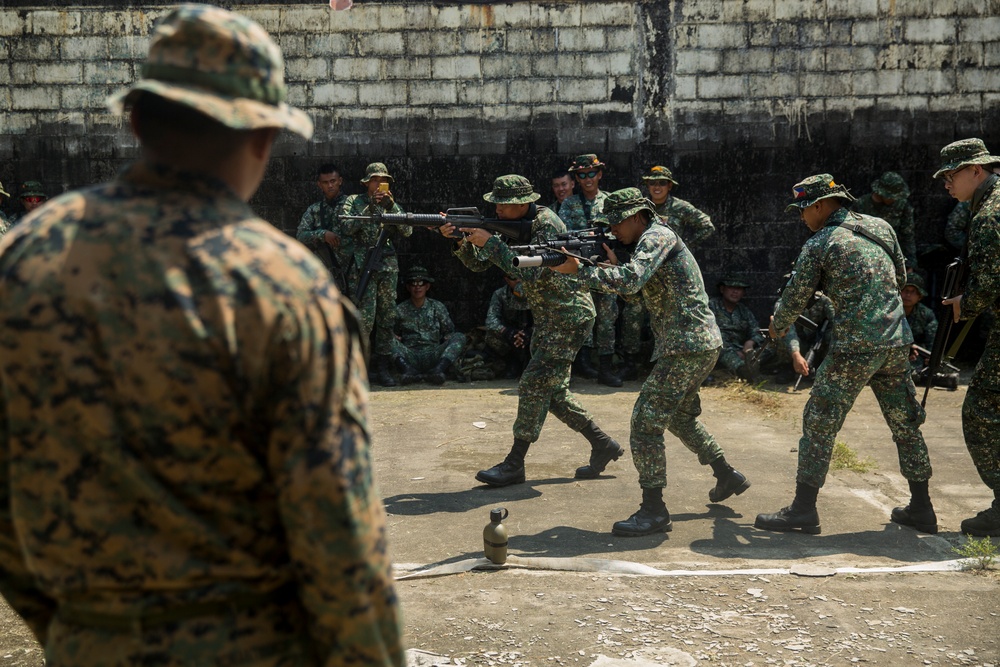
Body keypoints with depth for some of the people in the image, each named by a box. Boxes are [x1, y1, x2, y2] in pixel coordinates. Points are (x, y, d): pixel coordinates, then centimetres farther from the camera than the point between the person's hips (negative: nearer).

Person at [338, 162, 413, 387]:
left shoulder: (391, 204, 16)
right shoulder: (353, 202, 6)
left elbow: (407, 230, 4)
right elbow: (347, 227, -10)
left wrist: (391, 206, -7)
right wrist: (370, 207, -14)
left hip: (388, 267, 4)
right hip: (362, 267, -4)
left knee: (387, 318, 4)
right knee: (365, 318, -12)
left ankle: (383, 367, 10)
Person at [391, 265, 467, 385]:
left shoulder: (437, 307, 14)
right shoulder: (400, 309, 13)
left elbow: (449, 332, 15)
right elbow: (393, 334, 18)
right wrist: (395, 338, -6)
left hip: (433, 356, 1)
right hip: (409, 356, 0)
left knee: (459, 337, -21)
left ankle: (438, 370, -43)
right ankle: (408, 370, -45)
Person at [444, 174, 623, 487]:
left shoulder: (546, 224, -20)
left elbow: (530, 273, -31)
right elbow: (478, 263, 7)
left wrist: (490, 242, -28)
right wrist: (461, 239, -12)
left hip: (569, 316, -10)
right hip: (547, 318, 10)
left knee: (534, 384, -10)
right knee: (553, 390, 11)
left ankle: (514, 464, -4)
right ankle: (603, 444, 22)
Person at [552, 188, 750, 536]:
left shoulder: (657, 236, -12)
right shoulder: (655, 240, 20)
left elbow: (630, 281, -28)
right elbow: (634, 292, 17)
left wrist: (579, 270, -25)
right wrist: (610, 261, 2)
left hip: (687, 347, -11)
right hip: (702, 343, 11)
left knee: (646, 421, -10)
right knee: (681, 414, 27)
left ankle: (653, 510, -6)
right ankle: (728, 477, 39)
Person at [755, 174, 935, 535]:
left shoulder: (818, 245, -6)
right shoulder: (882, 227, 11)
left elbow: (795, 299, 0)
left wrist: (776, 327, 18)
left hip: (855, 347, -6)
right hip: (897, 343, 6)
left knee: (819, 423, 1)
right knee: (905, 424, 16)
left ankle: (803, 509, 3)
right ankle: (921, 508, 24)